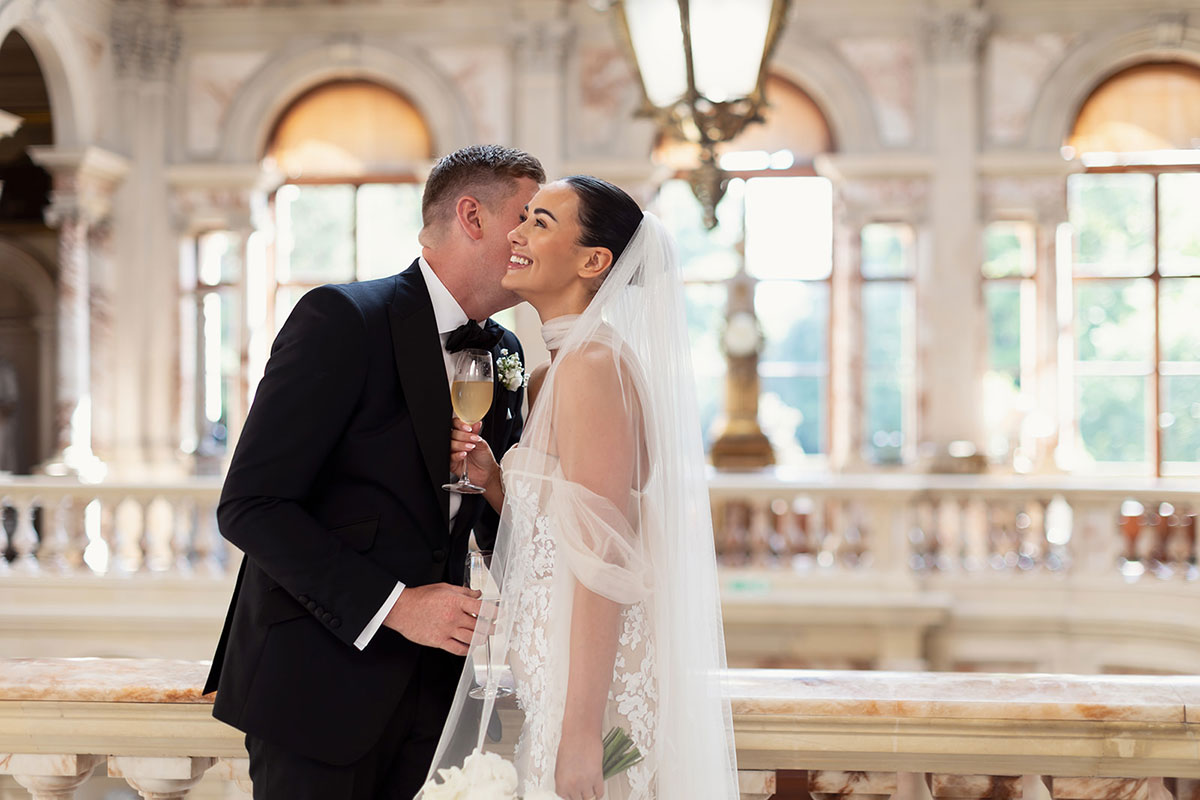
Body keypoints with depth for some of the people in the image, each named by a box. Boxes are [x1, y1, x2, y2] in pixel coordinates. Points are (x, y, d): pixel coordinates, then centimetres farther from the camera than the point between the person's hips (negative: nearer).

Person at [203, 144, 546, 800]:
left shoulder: (503, 355, 11)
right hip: (315, 683, -6)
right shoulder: (341, 319, -11)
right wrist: (393, 605, -22)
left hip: (431, 693, 6)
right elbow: (249, 506, -17)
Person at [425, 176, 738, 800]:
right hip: (541, 677, 9)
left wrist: (580, 734, -24)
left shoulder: (594, 366, -16)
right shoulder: (547, 378, 13)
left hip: (590, 677, -9)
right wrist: (491, 479, 2)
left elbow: (602, 561, -21)